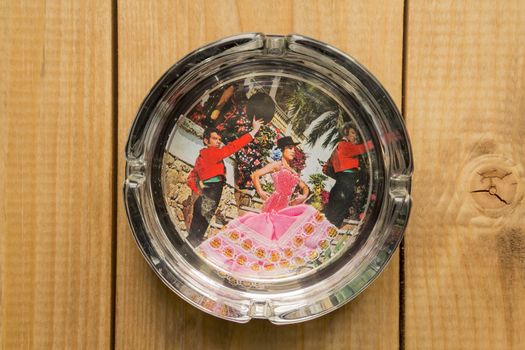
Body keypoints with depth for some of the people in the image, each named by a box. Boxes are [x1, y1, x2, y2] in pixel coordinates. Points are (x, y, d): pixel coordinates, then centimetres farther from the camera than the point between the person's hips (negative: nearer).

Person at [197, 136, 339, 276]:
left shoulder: (293, 172, 22)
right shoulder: (276, 165, 3)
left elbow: (305, 188, 27)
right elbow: (255, 175, -7)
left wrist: (303, 196, 5)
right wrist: (261, 193, -7)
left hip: (285, 209, 6)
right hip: (274, 206, -6)